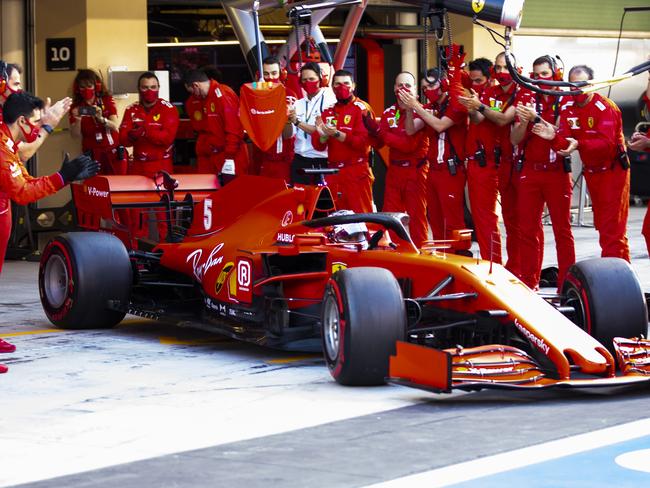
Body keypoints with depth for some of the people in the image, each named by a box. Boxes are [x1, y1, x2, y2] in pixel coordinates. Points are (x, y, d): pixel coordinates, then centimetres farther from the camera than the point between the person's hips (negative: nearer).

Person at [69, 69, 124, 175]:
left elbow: (115, 126, -11)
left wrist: (101, 119, -29)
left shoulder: (107, 100, 1)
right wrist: (77, 119, -23)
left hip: (113, 152, 0)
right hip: (92, 154, 0)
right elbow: (75, 135, -5)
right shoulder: (76, 107, 2)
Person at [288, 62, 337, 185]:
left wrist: (298, 122, -19)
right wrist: (286, 120, -13)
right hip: (299, 161, 5)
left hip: (321, 162, -5)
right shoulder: (298, 104, 12)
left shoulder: (330, 101, -4)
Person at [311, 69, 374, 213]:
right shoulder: (328, 112, 14)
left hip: (356, 173, -6)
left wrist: (337, 134, -22)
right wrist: (322, 135, -12)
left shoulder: (362, 109, -3)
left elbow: (363, 142, -14)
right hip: (333, 173, 6)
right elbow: (318, 146, 10)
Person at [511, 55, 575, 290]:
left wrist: (536, 118, -24)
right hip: (529, 171, 3)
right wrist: (524, 122, -18)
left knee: (562, 228, 0)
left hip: (558, 171, -3)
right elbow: (514, 139, 2)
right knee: (528, 228, 3)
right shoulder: (526, 99, 5)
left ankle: (567, 283, 2)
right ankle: (528, 282, 8)